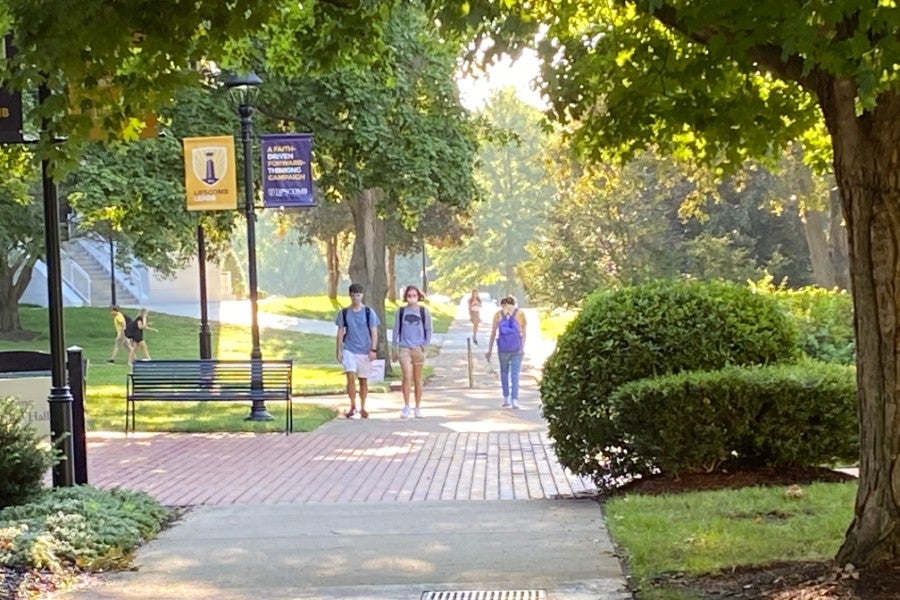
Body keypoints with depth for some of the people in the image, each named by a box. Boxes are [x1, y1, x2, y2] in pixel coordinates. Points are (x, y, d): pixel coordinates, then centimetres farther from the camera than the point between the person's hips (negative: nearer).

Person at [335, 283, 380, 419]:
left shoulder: (369, 312, 0)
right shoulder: (344, 313, 4)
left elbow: (374, 332, 0)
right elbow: (340, 332, 7)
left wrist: (373, 350, -9)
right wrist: (339, 350, 1)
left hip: (365, 351, 0)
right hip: (349, 350, 0)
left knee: (363, 380, 7)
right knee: (351, 377, -17)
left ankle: (362, 408, 19)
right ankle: (352, 406, -8)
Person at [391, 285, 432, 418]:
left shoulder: (424, 312, 3)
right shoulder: (401, 311, 4)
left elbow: (428, 330, 7)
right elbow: (396, 331, 9)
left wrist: (425, 346, -4)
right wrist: (394, 349, 8)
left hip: (418, 348, 1)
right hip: (404, 348, -1)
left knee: (417, 379, 7)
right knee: (407, 377, -14)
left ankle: (418, 408, 16)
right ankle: (406, 406, -6)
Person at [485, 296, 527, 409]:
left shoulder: (498, 314, 4)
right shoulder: (520, 314, 2)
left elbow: (493, 333, 4)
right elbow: (523, 333, 0)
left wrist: (489, 350, 6)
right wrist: (523, 348, 1)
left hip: (503, 348, 1)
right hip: (516, 347, -1)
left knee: (504, 372, 18)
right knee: (515, 374, 1)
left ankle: (506, 399, 17)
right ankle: (514, 400, -8)